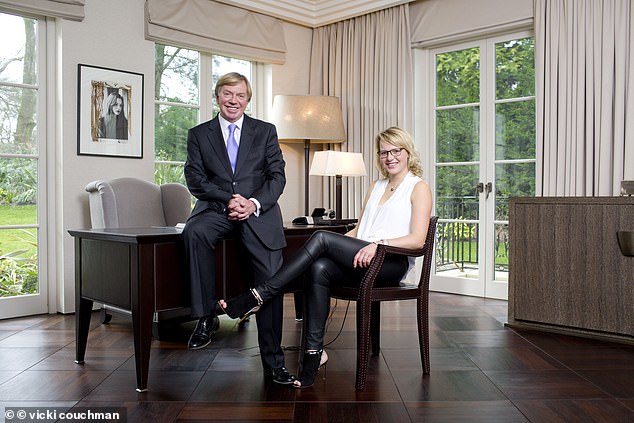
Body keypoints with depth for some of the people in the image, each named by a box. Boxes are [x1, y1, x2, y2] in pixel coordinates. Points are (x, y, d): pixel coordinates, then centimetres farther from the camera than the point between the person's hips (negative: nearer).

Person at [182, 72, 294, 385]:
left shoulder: (265, 131, 13)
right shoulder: (199, 134, 12)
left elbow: (277, 176, 5)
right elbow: (196, 179, 2)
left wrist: (253, 203, -13)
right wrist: (228, 199, -15)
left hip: (259, 212, 0)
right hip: (215, 208, 0)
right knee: (193, 232, -34)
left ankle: (273, 363, 2)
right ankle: (206, 317, -22)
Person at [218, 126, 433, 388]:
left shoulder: (419, 188, 5)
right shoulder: (376, 187, 26)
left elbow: (417, 239, -7)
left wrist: (380, 244, -21)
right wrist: (339, 243, 2)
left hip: (393, 263, -6)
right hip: (362, 261, 6)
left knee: (322, 238, -25)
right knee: (319, 268, -28)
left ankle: (259, 297, -25)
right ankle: (314, 351, -26)